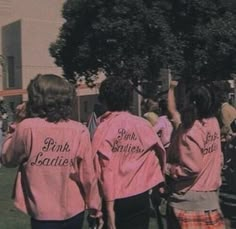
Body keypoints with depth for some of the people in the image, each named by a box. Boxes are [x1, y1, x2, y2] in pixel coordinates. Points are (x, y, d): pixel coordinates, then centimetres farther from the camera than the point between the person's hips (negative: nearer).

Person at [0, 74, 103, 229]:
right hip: (75, 212, 3)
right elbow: (88, 174, -4)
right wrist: (95, 208, 7)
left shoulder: (27, 127, -14)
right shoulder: (80, 131, -8)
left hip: (44, 214, -3)